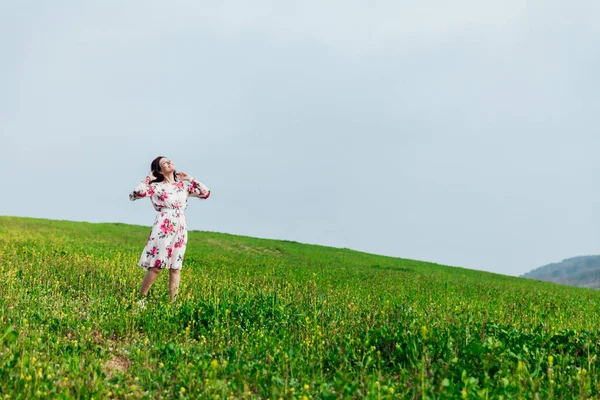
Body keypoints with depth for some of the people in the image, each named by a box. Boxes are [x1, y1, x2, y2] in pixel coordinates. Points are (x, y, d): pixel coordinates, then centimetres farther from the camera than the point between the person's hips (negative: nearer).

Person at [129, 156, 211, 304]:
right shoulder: (155, 186, 2)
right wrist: (148, 179, -3)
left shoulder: (184, 185, 15)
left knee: (175, 267, 4)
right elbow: (134, 194, -11)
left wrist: (189, 179, 15)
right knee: (157, 265, -9)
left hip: (180, 228, 5)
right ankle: (141, 298, 3)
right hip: (163, 227, -4)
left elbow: (206, 193, 16)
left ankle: (173, 301, 8)